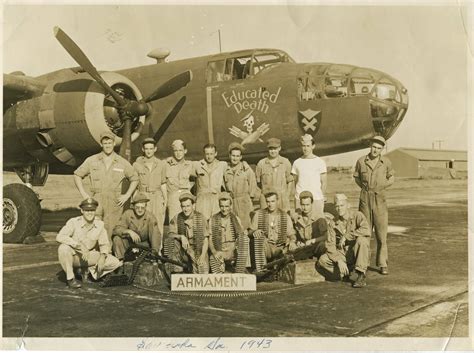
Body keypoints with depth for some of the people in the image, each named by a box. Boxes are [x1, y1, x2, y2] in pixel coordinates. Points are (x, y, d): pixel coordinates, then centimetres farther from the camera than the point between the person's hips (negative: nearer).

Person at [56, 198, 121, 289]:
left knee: (115, 263, -14)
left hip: (90, 256, 3)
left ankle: (87, 270, 8)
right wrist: (80, 246, -40)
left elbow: (104, 243, 3)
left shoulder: (99, 224, -6)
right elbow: (60, 237, -32)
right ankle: (70, 278, -16)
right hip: (74, 256, -3)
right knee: (64, 248, -37)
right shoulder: (74, 222, -17)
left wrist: (102, 256, -18)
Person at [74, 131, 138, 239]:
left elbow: (134, 179, 17)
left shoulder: (122, 162, 6)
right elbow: (77, 175, 12)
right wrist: (84, 194, 2)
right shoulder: (92, 161, 5)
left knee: (110, 234, -2)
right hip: (96, 202, 0)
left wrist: (127, 195, 5)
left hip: (114, 202, 0)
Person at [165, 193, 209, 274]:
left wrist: (202, 256, -15)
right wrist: (181, 237, -28)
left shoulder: (200, 218, -5)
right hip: (183, 251, 3)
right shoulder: (176, 219, -2)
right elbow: (170, 234, -9)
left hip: (199, 251, -3)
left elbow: (205, 239, -5)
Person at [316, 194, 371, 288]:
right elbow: (330, 245, -6)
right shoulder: (333, 223, 1)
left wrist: (346, 236, -24)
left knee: (361, 240, -35)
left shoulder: (357, 215, -9)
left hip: (358, 253, -3)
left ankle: (361, 276, -28)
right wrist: (338, 260, -22)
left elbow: (366, 230, -29)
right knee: (322, 260, -22)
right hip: (342, 253, 3)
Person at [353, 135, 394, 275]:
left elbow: (391, 178, 14)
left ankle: (383, 265, 4)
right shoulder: (361, 161, -1)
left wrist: (381, 186, 1)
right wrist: (364, 186, 2)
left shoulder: (386, 162, -2)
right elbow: (356, 177, 15)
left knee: (381, 233, -3)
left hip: (380, 199, -1)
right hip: (365, 199, 1)